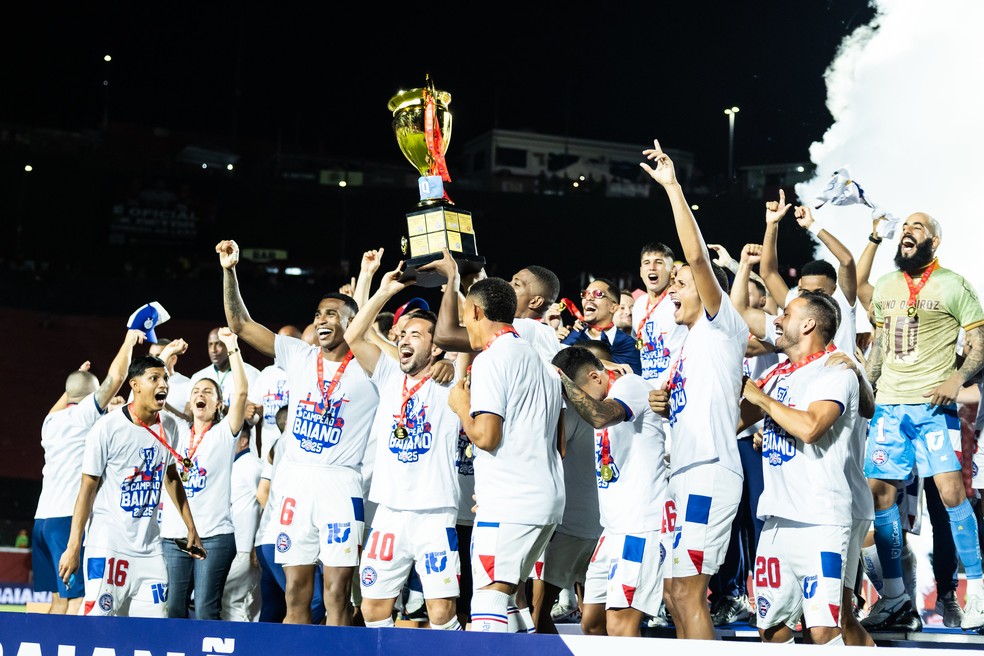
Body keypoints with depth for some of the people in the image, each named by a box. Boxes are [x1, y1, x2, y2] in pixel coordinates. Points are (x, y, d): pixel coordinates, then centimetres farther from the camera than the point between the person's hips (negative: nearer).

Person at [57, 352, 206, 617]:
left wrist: (191, 528, 22)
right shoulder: (107, 427, -12)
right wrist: (73, 547, -12)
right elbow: (87, 488, -9)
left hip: (150, 548, 6)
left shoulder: (169, 426, 6)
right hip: (108, 544, -6)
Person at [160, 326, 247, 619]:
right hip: (174, 535, 4)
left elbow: (241, 392, -9)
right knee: (174, 611, 2)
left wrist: (232, 347, -12)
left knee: (205, 611, -7)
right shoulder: (178, 434, 15)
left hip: (214, 535, -4)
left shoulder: (224, 433, 4)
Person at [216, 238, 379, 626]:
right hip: (294, 481, 4)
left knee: (337, 596, -7)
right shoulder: (298, 356, 11)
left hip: (340, 485, -4)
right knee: (295, 594, 5)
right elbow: (240, 324, 12)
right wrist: (229, 271, 2)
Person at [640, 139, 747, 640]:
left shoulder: (722, 324, -1)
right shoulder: (692, 343, 23)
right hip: (683, 472, 10)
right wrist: (662, 401, 13)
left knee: (688, 590, -13)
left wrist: (672, 186, -13)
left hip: (709, 471, -10)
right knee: (676, 589, 11)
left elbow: (697, 256, -14)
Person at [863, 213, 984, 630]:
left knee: (950, 490, -15)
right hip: (889, 404, 5)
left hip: (934, 406, -5)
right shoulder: (884, 287, 14)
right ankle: (894, 595, 12)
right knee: (879, 490, 1)